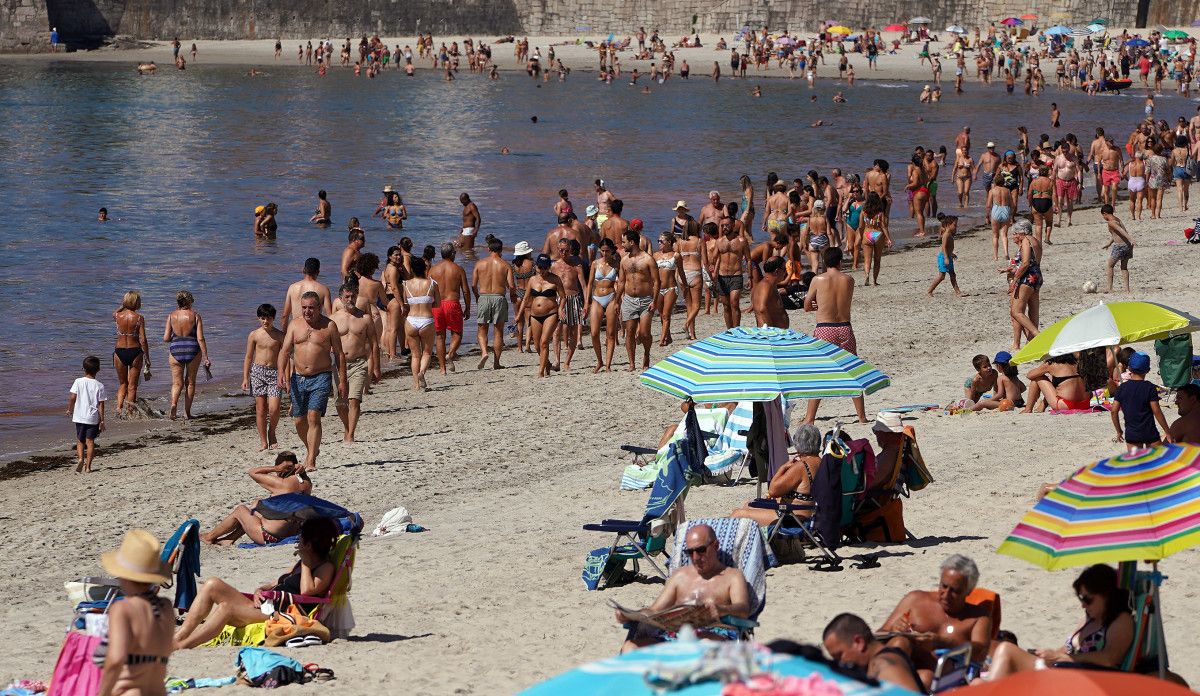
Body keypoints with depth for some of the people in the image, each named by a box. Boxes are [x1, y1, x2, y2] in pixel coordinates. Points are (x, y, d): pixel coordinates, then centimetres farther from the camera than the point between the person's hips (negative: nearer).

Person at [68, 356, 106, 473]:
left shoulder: (78, 382, -5)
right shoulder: (99, 385, -5)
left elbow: (72, 397, -8)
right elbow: (101, 404, -6)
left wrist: (69, 409, 10)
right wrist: (102, 420, 0)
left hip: (79, 417, 0)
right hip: (93, 418, 0)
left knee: (80, 440, 14)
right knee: (90, 441, 5)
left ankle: (80, 458, -10)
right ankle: (88, 467, 3)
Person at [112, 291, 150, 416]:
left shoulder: (117, 316, -4)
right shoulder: (139, 318, -11)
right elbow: (143, 341, -11)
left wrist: (124, 306, 15)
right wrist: (147, 359, -3)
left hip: (119, 352, 2)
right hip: (135, 352, -2)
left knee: (122, 384, 18)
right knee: (132, 386, 7)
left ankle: (119, 407, 0)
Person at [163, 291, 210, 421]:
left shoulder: (171, 316, -1)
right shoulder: (195, 316, -5)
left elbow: (165, 339, -1)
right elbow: (200, 338, -9)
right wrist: (206, 358, -5)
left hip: (176, 350, 1)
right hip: (193, 350, -1)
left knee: (177, 382, 9)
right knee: (190, 382, 14)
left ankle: (174, 403, -19)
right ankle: (187, 412, 16)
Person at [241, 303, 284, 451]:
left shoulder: (279, 336, 3)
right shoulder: (254, 335, 4)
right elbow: (248, 357, 8)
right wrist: (245, 378, 3)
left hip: (274, 372, -1)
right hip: (258, 371, 1)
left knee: (274, 409, -12)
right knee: (260, 409, 1)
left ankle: (271, 432, 16)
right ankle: (263, 442, 7)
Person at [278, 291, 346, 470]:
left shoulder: (329, 326, 0)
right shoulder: (294, 326, 7)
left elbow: (339, 354, 4)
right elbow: (285, 351, 2)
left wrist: (342, 380, -1)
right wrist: (281, 375, -13)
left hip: (321, 377, -4)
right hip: (298, 378, 4)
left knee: (313, 417, -15)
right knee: (299, 421, 8)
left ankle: (311, 461, -15)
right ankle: (312, 450, 35)